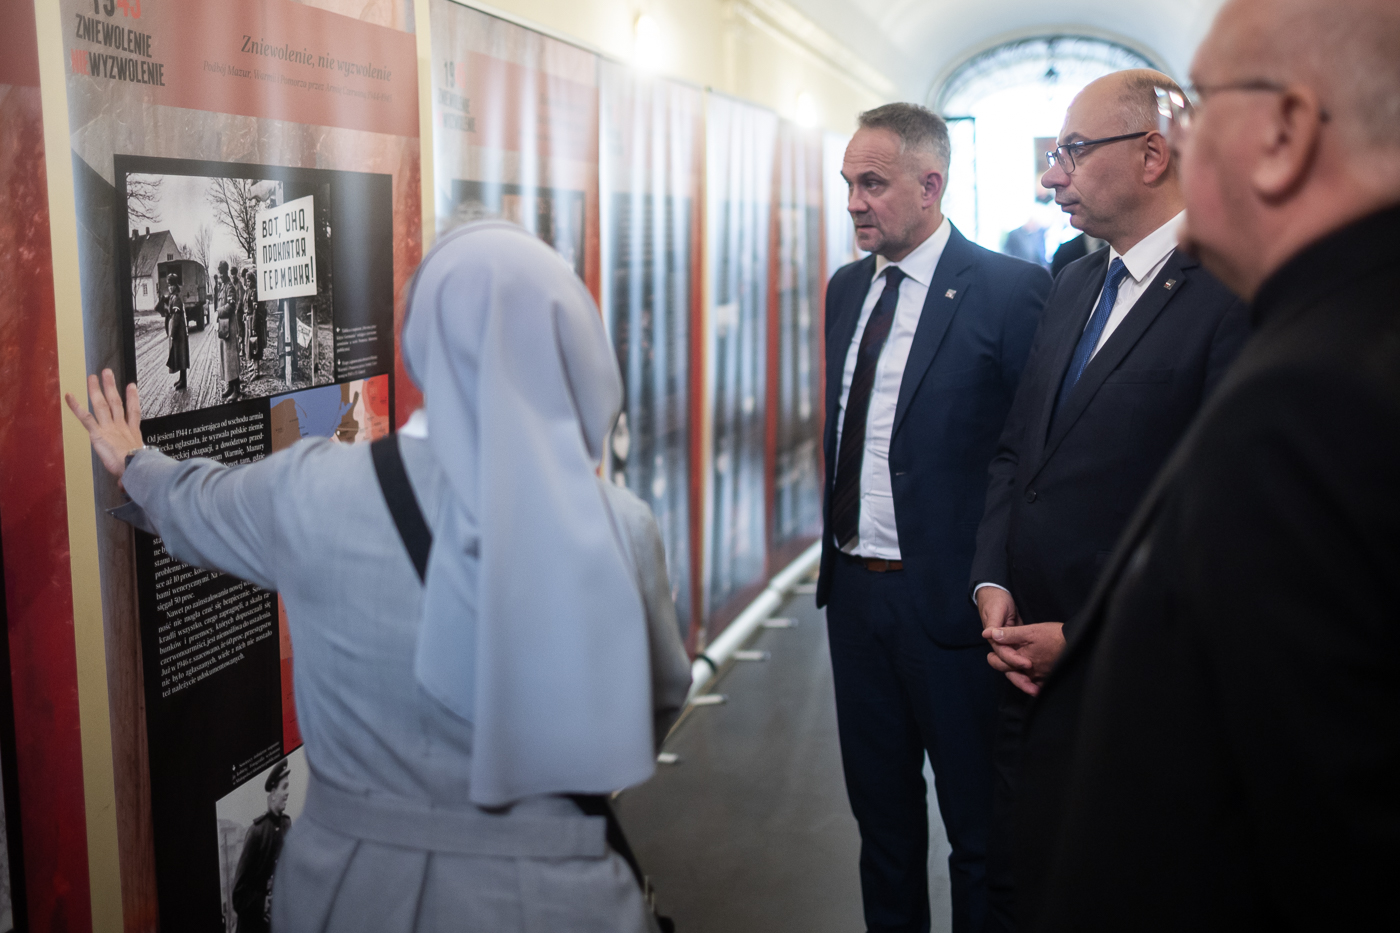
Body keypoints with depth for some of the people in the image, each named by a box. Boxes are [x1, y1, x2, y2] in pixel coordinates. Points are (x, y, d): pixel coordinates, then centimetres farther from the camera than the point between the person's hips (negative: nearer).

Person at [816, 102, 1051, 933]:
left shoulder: (1010, 290, -13)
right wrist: (836, 541, 10)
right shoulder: (847, 288, 9)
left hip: (949, 597, -6)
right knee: (880, 807, 21)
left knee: (977, 829, 10)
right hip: (854, 586, 7)